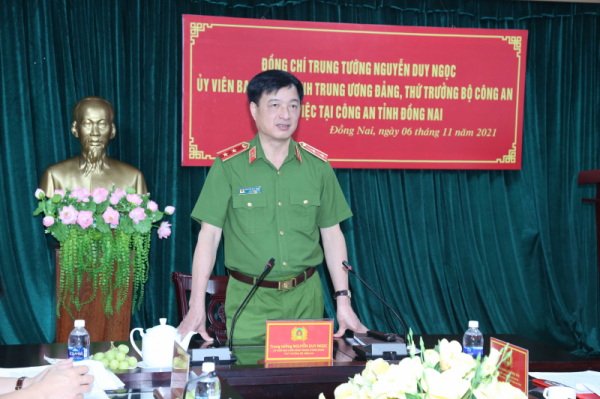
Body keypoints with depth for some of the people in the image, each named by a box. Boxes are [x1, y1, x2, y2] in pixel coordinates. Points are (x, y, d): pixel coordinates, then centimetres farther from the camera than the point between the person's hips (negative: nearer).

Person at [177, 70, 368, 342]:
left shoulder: (318, 165, 3)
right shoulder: (228, 165, -5)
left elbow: (332, 234, 7)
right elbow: (209, 235, -5)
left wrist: (343, 301, 2)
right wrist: (197, 307, -10)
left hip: (305, 297, 3)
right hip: (249, 299, -2)